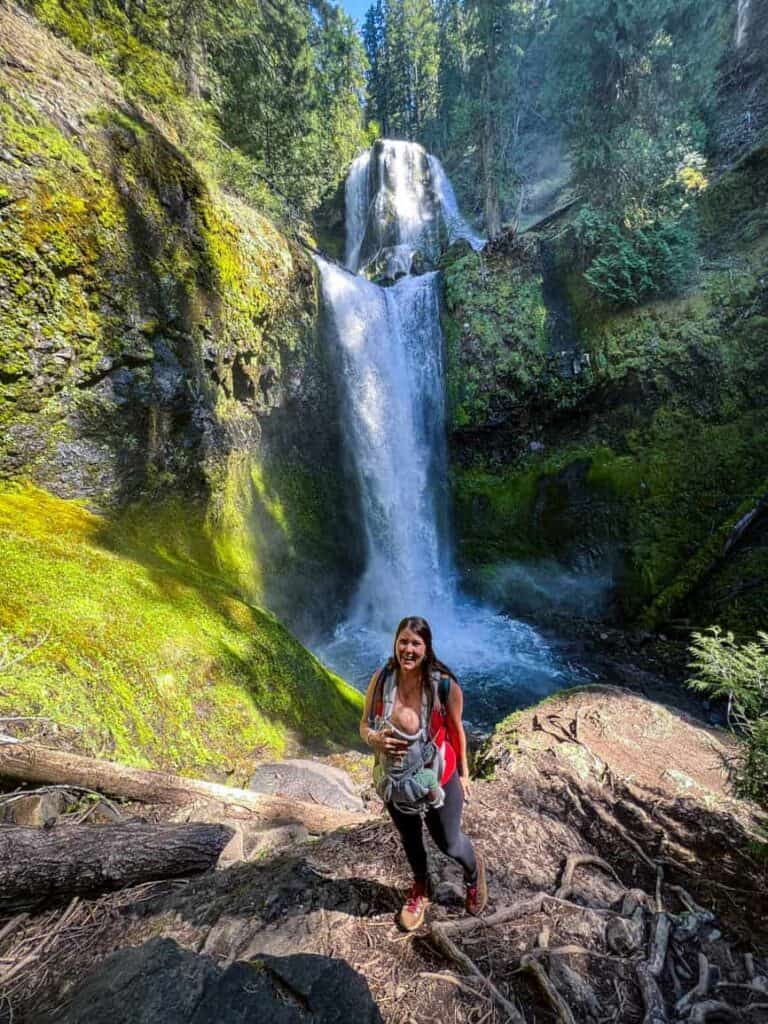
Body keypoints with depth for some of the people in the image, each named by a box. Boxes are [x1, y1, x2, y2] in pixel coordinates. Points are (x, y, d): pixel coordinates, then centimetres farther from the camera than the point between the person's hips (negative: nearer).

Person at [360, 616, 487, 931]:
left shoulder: (445, 685, -26)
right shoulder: (381, 679, -21)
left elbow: (456, 730, -9)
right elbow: (364, 725, -8)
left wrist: (463, 773, 3)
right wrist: (375, 739, -30)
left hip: (438, 779, -2)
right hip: (395, 780, 3)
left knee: (448, 843, 20)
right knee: (409, 838, 28)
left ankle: (473, 870, 58)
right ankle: (420, 887, 62)